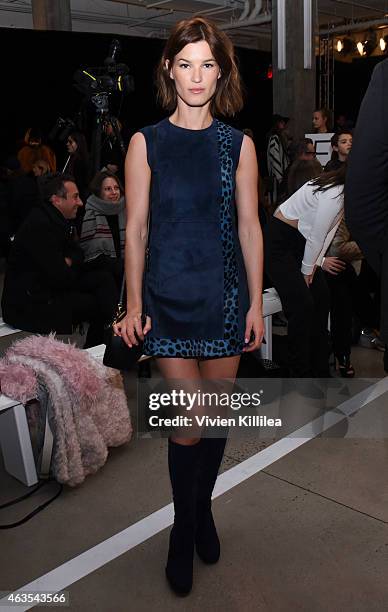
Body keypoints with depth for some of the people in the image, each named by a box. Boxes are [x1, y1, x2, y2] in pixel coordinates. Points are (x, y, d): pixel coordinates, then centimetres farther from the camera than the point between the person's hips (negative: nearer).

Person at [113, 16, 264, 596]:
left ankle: (202, 511, 37)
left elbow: (249, 227, 4)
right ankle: (184, 529, 25)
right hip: (170, 296, -2)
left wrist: (256, 303, 2)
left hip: (225, 295, 2)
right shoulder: (146, 142, 0)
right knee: (187, 424, -2)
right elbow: (136, 229, 0)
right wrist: (133, 304, -3)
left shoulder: (238, 144, 4)